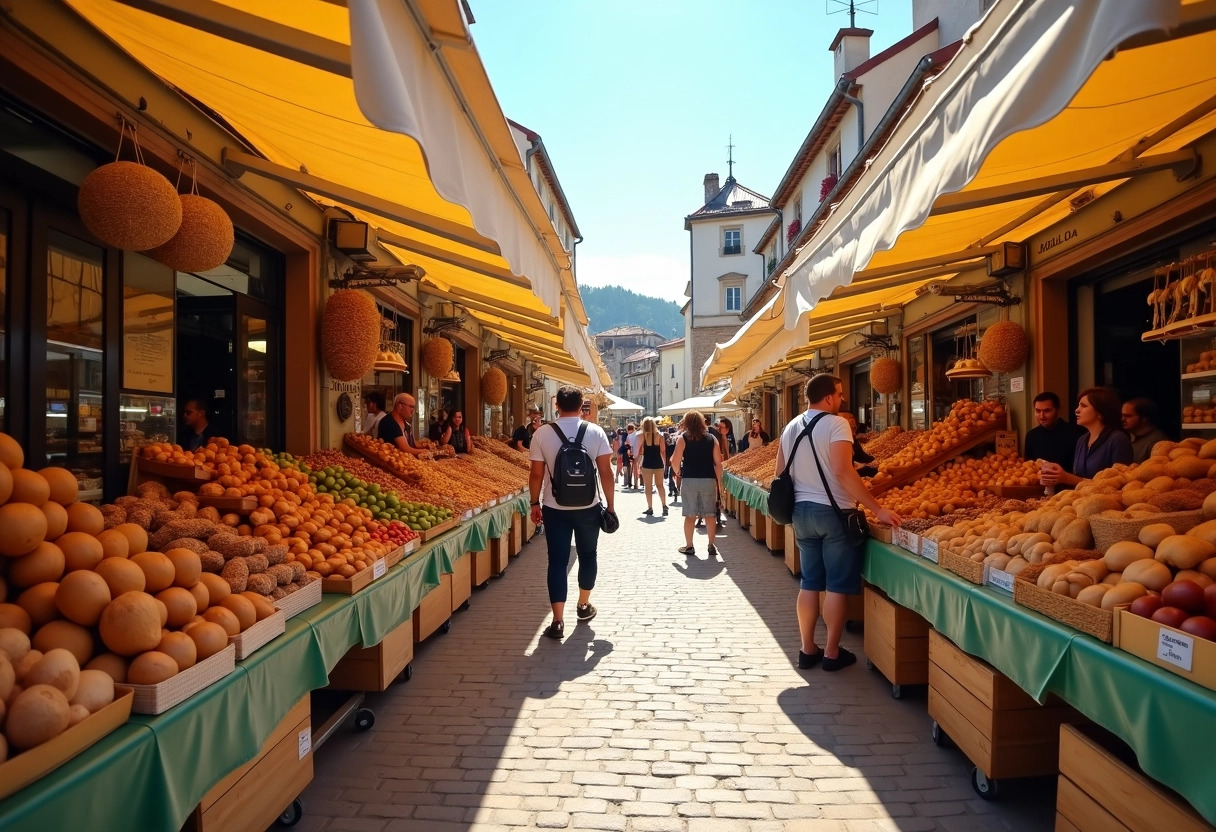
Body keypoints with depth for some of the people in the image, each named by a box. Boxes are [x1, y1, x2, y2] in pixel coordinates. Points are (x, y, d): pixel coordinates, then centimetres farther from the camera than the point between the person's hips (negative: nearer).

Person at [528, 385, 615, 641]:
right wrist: (610, 505, 3)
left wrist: (535, 503, 9)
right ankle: (584, 606, 35)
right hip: (588, 508, 1)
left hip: (555, 508, 0)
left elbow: (536, 474, -4)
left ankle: (558, 622, 3)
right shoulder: (595, 432, -6)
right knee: (587, 555, 19)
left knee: (557, 561, 5)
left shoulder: (542, 434, -6)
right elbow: (605, 472, -6)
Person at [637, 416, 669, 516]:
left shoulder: (641, 436, -3)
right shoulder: (659, 435, 0)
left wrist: (638, 465, 4)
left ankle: (650, 508, 5)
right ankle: (664, 506, 8)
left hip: (647, 463, -2)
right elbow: (663, 451, 0)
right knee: (660, 485, 14)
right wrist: (664, 463, 9)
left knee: (648, 487, 5)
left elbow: (639, 452, -3)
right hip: (658, 463, 2)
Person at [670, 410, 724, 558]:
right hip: (709, 480, 2)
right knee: (709, 514, 9)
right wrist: (719, 482, 9)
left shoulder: (683, 438, -3)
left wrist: (678, 474, 12)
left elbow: (675, 462, -8)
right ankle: (711, 546, 13)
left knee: (690, 515, 6)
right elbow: (718, 463, 1)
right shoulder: (712, 439, 4)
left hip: (689, 480, -2)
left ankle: (689, 546, 12)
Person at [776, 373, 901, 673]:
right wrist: (877, 509, -22)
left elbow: (780, 473, 12)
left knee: (809, 583, 13)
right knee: (838, 585, 4)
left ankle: (807, 650, 19)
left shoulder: (791, 427, 10)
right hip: (833, 512, -7)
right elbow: (843, 472, -23)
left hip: (802, 511, 7)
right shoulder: (835, 424, -13)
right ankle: (832, 653, 11)